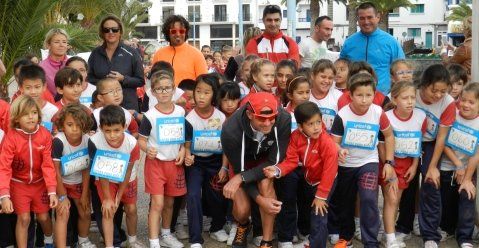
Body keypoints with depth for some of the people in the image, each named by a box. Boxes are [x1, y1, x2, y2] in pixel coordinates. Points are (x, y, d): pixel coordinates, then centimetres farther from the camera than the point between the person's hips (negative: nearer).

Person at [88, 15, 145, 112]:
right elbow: (89, 79, 13)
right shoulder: (95, 53, 10)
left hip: (127, 104, -2)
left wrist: (123, 79, -15)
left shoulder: (131, 53, 1)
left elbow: (141, 81, 2)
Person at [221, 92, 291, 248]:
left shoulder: (284, 120, -37)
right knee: (242, 210, -13)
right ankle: (243, 226, 27)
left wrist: (240, 178, -36)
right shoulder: (231, 131, -38)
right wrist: (260, 200, -31)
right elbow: (240, 170, -22)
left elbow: (274, 162, -26)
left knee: (265, 183, -30)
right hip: (243, 161, 0)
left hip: (267, 160, 0)